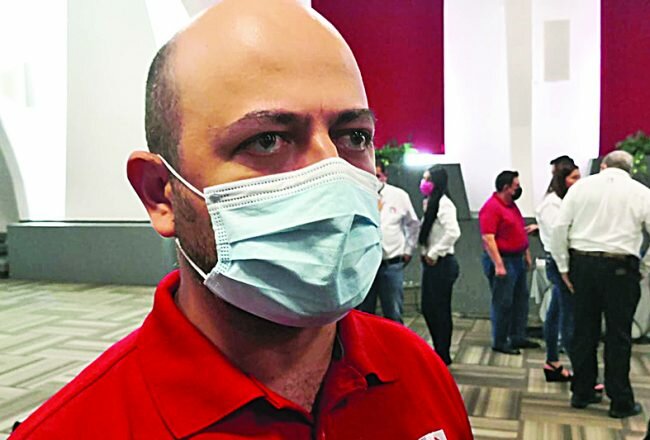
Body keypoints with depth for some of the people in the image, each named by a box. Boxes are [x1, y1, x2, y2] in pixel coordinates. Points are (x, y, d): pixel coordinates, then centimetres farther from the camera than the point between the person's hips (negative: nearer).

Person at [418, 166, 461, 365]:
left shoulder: (444, 203, -15)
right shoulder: (431, 203, 13)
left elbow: (453, 232, -26)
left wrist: (434, 253, -18)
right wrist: (427, 253, 6)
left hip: (441, 264, -9)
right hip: (431, 263, 9)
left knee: (440, 309, 1)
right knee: (428, 308, 14)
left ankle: (443, 355, 15)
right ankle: (438, 351, 28)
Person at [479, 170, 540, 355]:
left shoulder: (511, 204, 14)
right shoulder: (491, 207, -17)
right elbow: (488, 238, -23)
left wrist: (527, 254, 21)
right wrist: (498, 264, -26)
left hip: (517, 259, 10)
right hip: (502, 260, -10)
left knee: (520, 300, 15)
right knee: (502, 304, -2)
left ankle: (518, 338, 26)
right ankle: (499, 343, 8)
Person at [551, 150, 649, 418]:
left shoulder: (581, 186, 5)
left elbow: (559, 228, 0)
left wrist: (564, 267, 6)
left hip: (582, 263, 2)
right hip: (621, 268, -2)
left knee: (584, 331, 12)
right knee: (618, 336, 8)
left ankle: (581, 393, 24)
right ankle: (620, 402, 18)